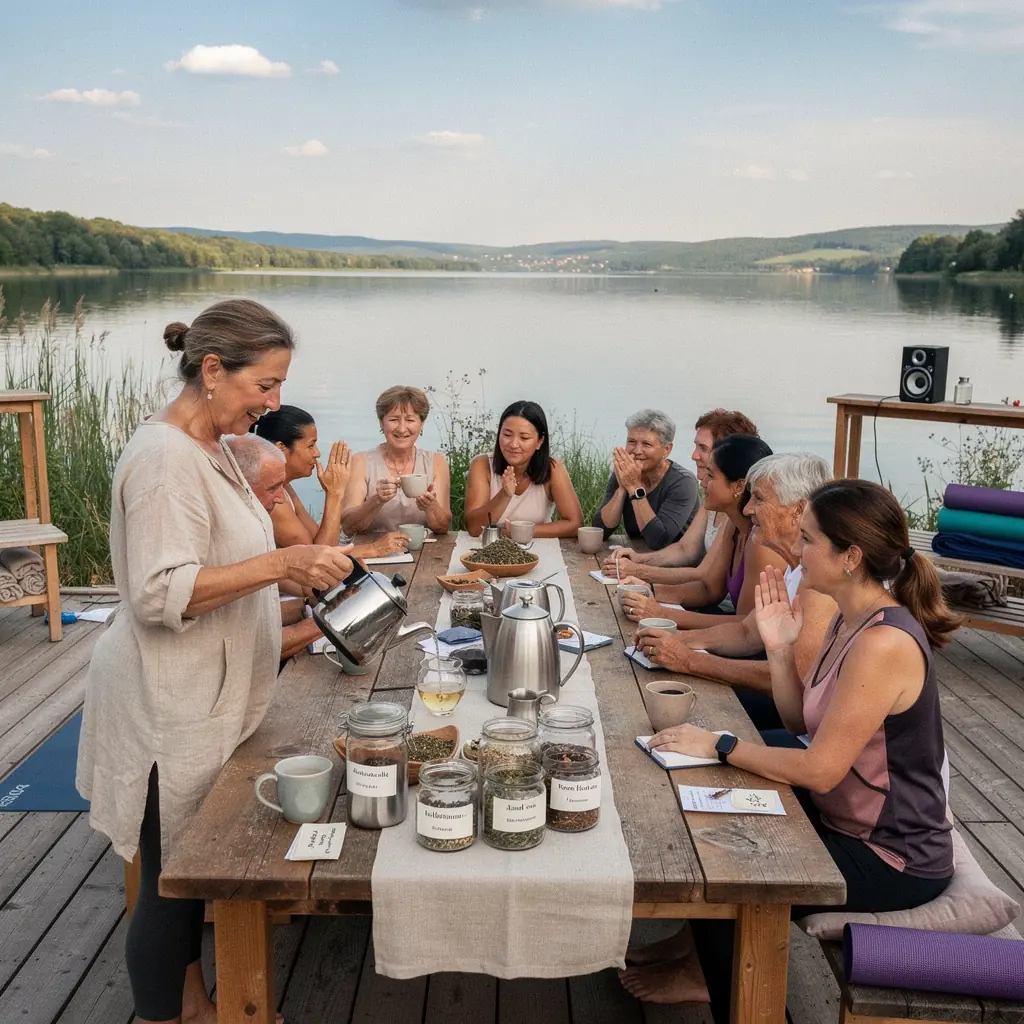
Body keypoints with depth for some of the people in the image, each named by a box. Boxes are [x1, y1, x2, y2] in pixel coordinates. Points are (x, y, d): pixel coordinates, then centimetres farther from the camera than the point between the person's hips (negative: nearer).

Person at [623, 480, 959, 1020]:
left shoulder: (884, 643, -30)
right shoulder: (850, 621, 1)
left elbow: (820, 769, -29)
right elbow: (801, 724, 8)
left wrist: (718, 746, -20)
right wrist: (779, 648, -5)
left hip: (892, 859, -9)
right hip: (848, 821, 9)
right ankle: (704, 956, 30)